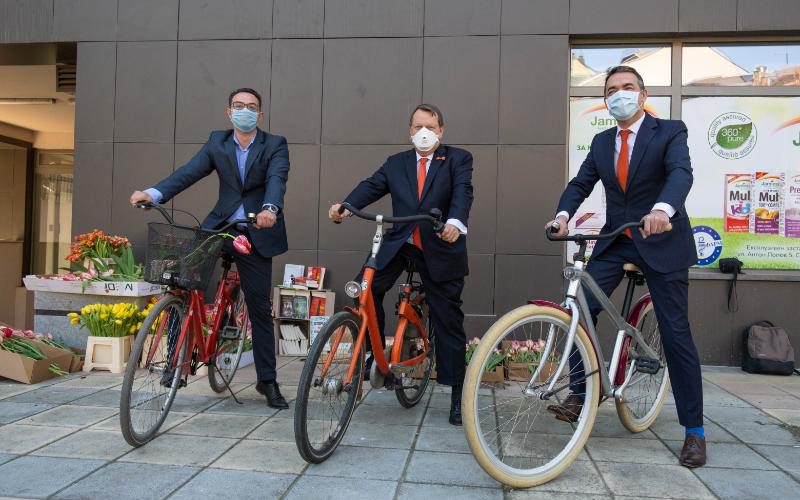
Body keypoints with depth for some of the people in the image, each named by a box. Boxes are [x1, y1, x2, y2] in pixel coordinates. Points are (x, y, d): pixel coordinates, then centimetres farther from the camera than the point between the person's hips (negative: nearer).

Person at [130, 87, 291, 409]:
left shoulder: (275, 145, -1)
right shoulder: (217, 142, 6)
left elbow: (276, 179, -20)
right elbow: (189, 172, -6)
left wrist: (270, 208, -41)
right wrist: (154, 193, -24)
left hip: (256, 234, -2)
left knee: (259, 308, 4)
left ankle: (267, 381, 17)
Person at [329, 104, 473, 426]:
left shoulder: (458, 159, 4)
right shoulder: (396, 163, 13)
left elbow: (462, 191, -14)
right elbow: (372, 186, -3)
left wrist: (455, 223, -35)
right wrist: (345, 207, -23)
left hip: (440, 249, -2)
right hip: (399, 243, 3)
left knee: (448, 321, 4)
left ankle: (457, 395, 16)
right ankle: (374, 350, 5)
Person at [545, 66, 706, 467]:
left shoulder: (670, 132, -5)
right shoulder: (601, 142, 9)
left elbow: (681, 173, -23)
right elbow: (580, 183, 0)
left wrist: (663, 209, -45)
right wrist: (563, 214, -22)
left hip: (662, 241, -4)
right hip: (615, 240, 4)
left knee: (675, 333, -1)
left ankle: (694, 429, 12)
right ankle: (581, 392, 3)